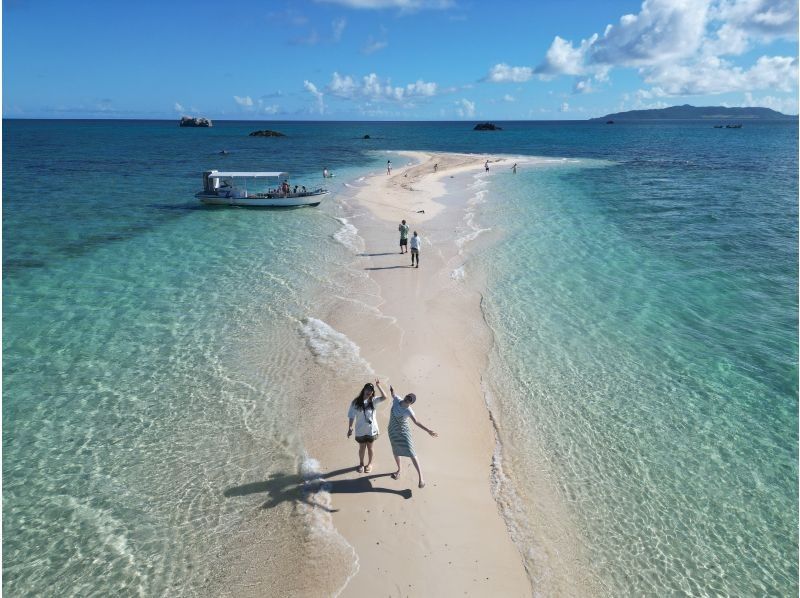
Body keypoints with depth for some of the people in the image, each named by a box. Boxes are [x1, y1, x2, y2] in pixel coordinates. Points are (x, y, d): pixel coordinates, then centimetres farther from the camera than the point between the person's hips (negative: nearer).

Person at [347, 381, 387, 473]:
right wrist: (350, 428, -13)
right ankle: (361, 464, 38)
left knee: (369, 447, 17)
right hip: (360, 430, -1)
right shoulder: (356, 402, -12)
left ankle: (370, 463, 39)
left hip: (371, 429, 1)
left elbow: (384, 397, -21)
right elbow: (351, 416, -9)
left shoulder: (373, 400, -8)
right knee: (362, 448, 15)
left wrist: (378, 386, -25)